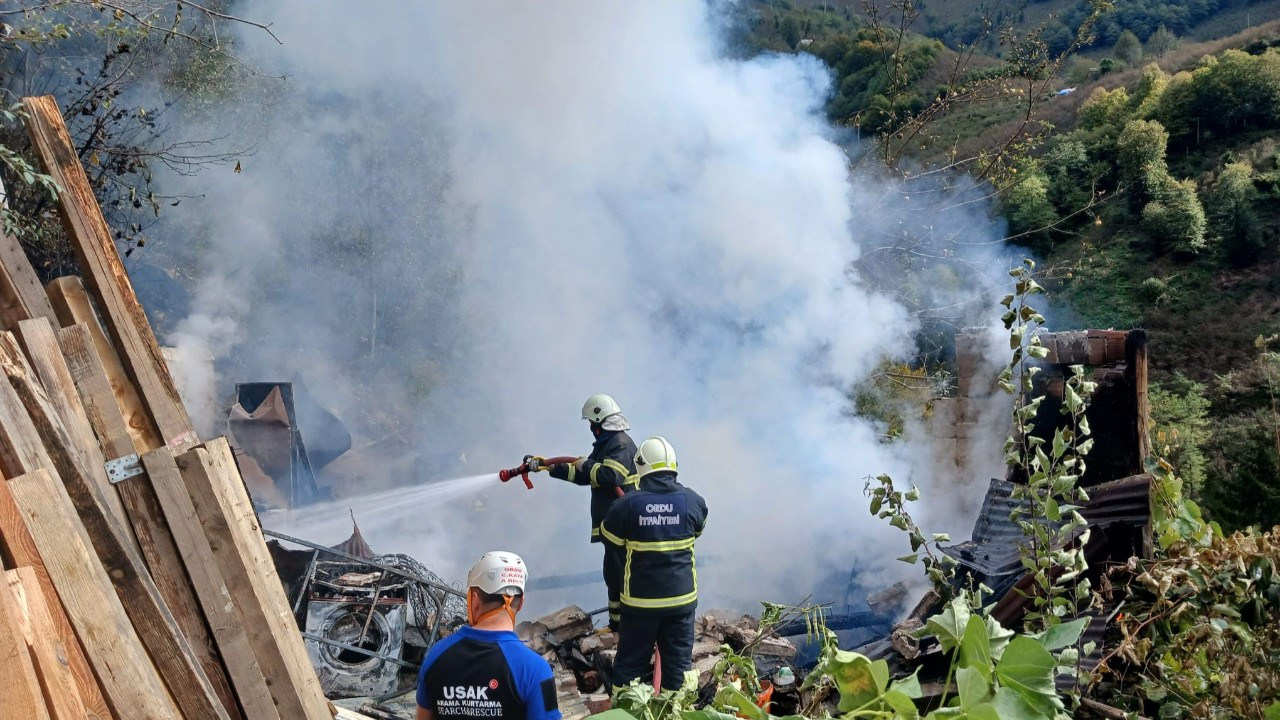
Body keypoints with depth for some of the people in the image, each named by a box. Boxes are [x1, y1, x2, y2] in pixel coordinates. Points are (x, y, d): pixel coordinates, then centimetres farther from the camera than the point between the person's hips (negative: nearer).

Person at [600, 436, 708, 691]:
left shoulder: (626, 505, -13)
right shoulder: (693, 502, -7)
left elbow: (612, 549, -1)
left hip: (639, 599, -1)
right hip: (682, 596, 1)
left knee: (630, 662, 12)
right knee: (679, 661, 13)